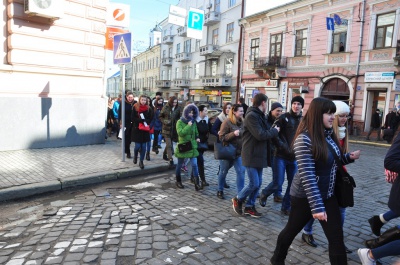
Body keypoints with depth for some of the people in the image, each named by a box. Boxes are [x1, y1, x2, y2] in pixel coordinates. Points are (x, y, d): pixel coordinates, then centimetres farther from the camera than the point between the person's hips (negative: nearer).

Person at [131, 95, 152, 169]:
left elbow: (150, 119, 5)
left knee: (143, 146, 1)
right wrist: (142, 120, -19)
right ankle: (135, 156, 29)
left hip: (145, 130, 2)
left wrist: (145, 122, -15)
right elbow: (133, 118, -8)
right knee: (137, 146, -3)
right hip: (137, 129, -2)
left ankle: (141, 161, 16)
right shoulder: (135, 107, -3)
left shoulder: (148, 108, 4)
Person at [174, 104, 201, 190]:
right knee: (179, 165, 11)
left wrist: (197, 138, 2)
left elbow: (196, 133, 22)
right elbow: (180, 133, -23)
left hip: (192, 147, 3)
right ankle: (178, 181, 29)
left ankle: (197, 183, -3)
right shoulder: (180, 122, -7)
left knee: (194, 164, -7)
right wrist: (189, 125, -17)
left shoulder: (193, 122, 8)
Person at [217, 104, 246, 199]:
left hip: (239, 152, 5)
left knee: (241, 172, -3)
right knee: (223, 172, 11)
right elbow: (221, 137, -17)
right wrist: (233, 134, -28)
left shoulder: (242, 122, 4)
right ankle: (220, 191, 29)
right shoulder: (227, 122, -14)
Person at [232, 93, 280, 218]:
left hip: (259, 155, 10)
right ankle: (238, 199, 17)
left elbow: (265, 131, 13)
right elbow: (260, 135, -23)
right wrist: (275, 130, -9)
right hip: (251, 155, -10)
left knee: (258, 183, 12)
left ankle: (249, 206, 24)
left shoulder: (260, 116, 15)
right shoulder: (251, 115, -17)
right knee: (254, 183, -6)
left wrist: (273, 130, -4)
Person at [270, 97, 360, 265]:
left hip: (328, 195, 7)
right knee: (291, 230, 15)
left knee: (337, 238, 6)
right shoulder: (304, 139, -22)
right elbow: (307, 175, -26)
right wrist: (317, 206, -27)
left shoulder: (328, 135, 2)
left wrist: (349, 157, -2)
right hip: (305, 197, -7)